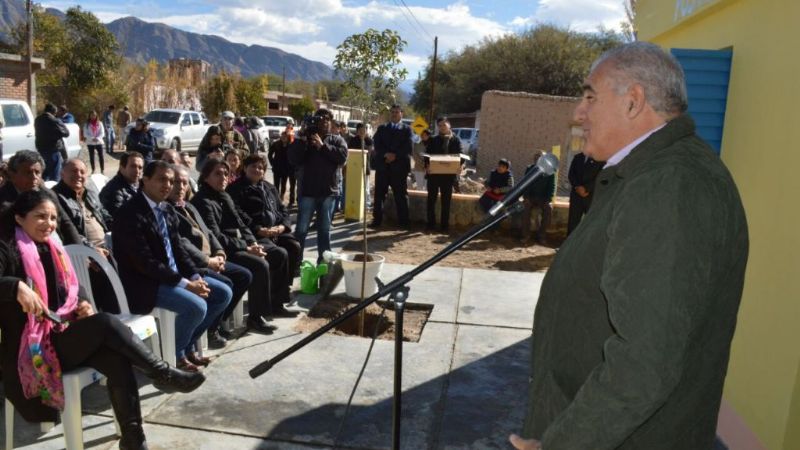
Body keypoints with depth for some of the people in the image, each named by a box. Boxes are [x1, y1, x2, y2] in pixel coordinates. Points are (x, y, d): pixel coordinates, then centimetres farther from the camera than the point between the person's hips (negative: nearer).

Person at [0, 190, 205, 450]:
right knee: (105, 323, -29)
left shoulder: (51, 248, 16)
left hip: (62, 335, 6)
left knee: (118, 362, -22)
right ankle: (162, 374, -18)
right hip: (33, 348, -6)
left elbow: (73, 287, 19)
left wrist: (82, 304, -2)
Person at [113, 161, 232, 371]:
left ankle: (187, 345, 16)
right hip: (144, 284, -9)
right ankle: (174, 354, 2)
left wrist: (195, 276, -5)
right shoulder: (130, 214, -18)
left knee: (223, 293, 3)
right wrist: (185, 283, -22)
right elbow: (145, 263, -22)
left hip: (173, 275, 9)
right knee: (196, 306, -27)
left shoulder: (167, 210, 9)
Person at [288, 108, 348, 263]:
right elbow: (293, 160, -6)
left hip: (328, 191, 1)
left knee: (324, 229, 10)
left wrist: (323, 146, -15)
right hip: (307, 191, -1)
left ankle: (323, 262, 19)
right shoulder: (305, 138, 5)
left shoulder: (337, 140, 8)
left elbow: (342, 156, -12)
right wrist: (302, 139, -14)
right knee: (301, 229, 1)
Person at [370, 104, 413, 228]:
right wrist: (386, 154, -14)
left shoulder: (406, 129, 9)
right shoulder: (382, 128, 16)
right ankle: (377, 220, 9)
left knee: (401, 195, 1)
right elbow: (376, 144, 2)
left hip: (399, 166, -2)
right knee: (379, 194, 3)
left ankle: (403, 221, 6)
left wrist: (395, 155, -13)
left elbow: (409, 147, -4)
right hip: (382, 165, 2)